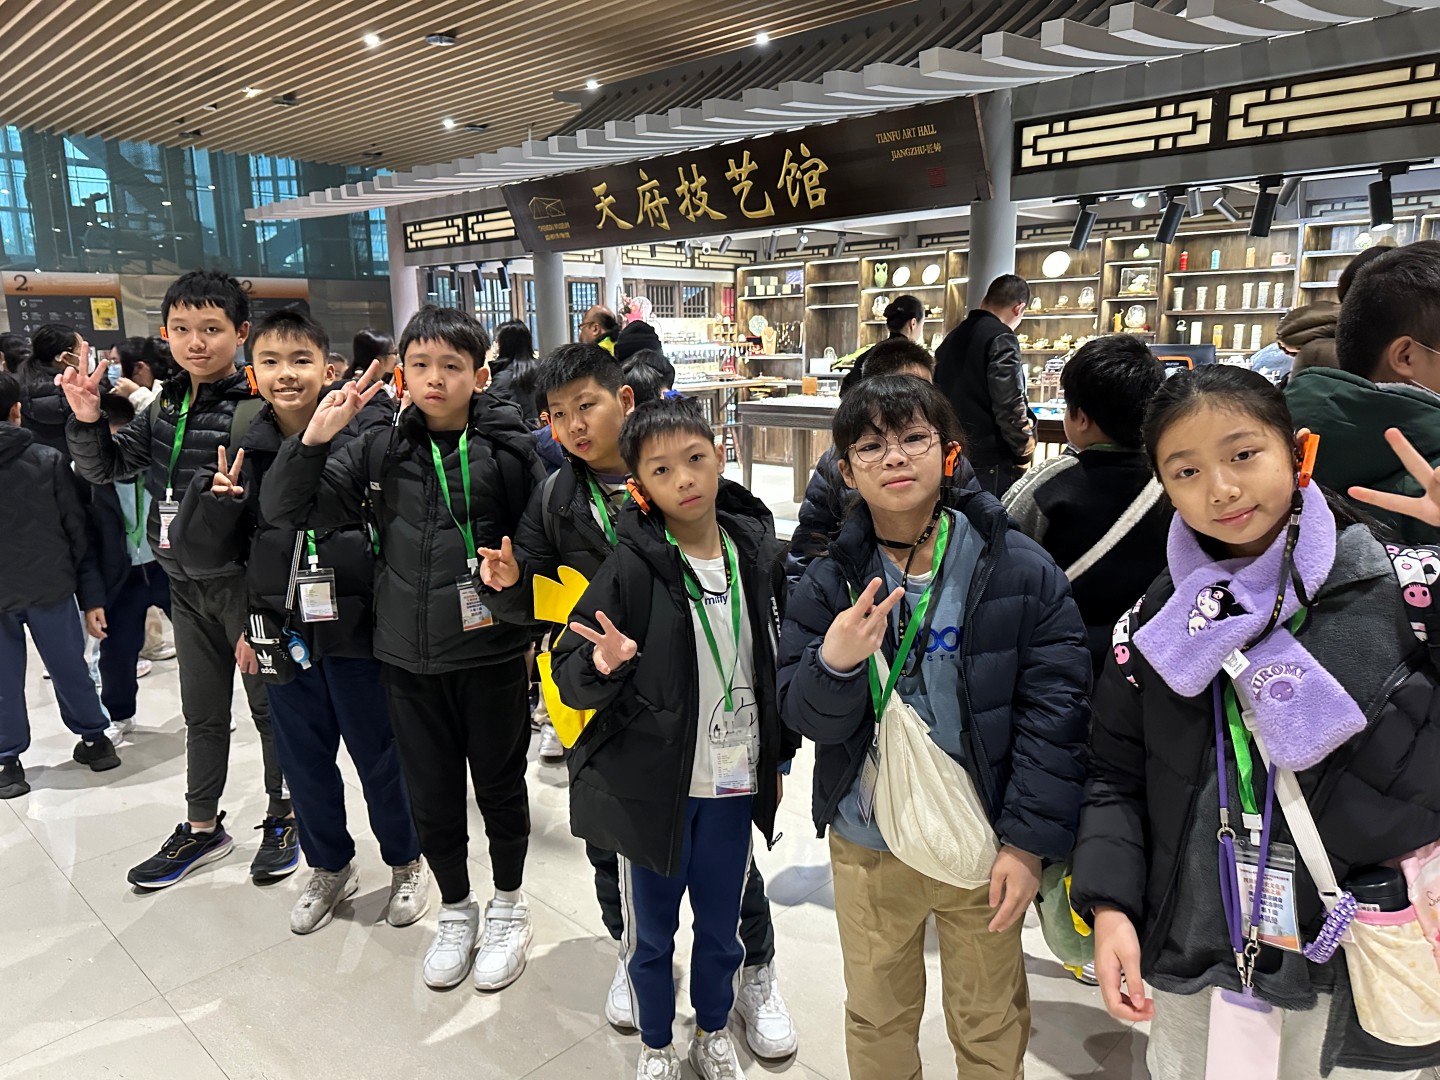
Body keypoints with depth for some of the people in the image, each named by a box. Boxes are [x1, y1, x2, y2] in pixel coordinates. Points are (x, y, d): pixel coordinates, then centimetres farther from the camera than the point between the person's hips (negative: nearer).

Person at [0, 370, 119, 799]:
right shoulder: (49, 459, -5)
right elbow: (78, 531, -4)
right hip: (50, 586, 0)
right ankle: (94, 739, 27)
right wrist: (92, 596, 1)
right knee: (69, 668, 15)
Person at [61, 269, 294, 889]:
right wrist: (87, 422, -9)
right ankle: (203, 827, 36)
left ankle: (283, 819, 30)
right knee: (202, 712, 19)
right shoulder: (165, 407, 5)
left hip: (245, 582, -7)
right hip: (186, 585, 7)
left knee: (270, 705, 10)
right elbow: (105, 468, 11)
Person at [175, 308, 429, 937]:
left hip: (356, 629, -4)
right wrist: (216, 500, -16)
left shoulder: (366, 437, -13)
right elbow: (201, 553, 2)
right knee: (302, 761, 19)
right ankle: (330, 867, 43)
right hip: (282, 635, 4)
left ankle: (406, 862, 37)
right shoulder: (246, 454, 0)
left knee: (380, 755, 12)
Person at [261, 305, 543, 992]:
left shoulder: (508, 450, -7)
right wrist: (316, 434, -15)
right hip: (408, 659, 3)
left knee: (500, 786, 14)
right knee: (431, 796, 15)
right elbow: (285, 512, -2)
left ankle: (508, 910, 38)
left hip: (491, 654, -2)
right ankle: (455, 911, 39)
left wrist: (529, 625, -6)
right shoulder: (379, 452, 1)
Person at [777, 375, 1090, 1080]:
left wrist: (1029, 840, -13)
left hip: (986, 851, -1)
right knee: (877, 1019, 22)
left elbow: (1056, 709, -11)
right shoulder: (828, 584, -6)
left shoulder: (1020, 570, -11)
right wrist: (836, 665, -29)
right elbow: (804, 719, -8)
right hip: (866, 850, 2)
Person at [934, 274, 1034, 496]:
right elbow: (1010, 407, -18)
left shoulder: (952, 338, 14)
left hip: (952, 457, 8)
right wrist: (1024, 454, -6)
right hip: (990, 463, -8)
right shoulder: (1001, 339, -12)